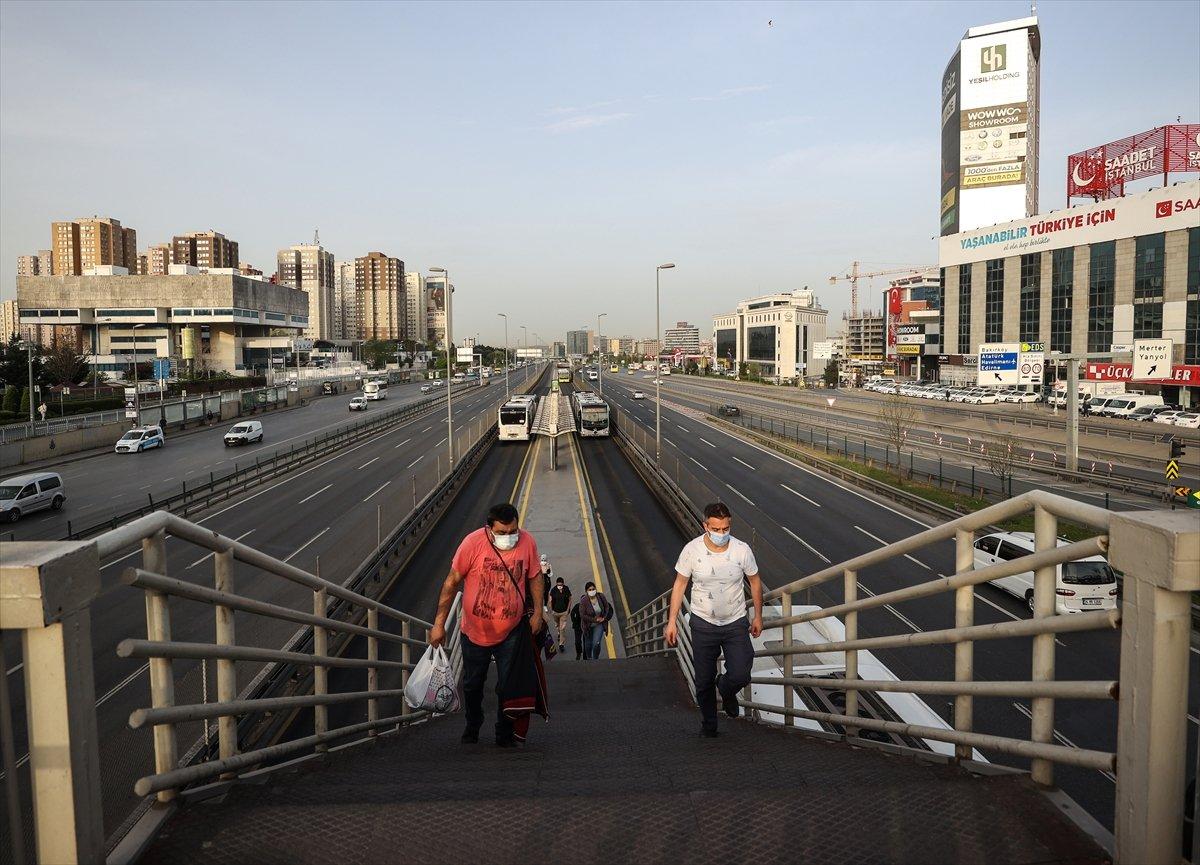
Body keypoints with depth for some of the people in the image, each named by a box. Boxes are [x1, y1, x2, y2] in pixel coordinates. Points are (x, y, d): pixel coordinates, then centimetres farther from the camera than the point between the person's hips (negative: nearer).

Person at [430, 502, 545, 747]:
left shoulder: (527, 542, -13)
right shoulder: (473, 542, -20)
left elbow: (535, 577, 3)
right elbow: (452, 581, -12)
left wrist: (537, 612, -2)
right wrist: (439, 623, -10)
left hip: (511, 632, 0)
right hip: (474, 631, 0)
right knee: (472, 685, 17)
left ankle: (505, 734, 22)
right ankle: (472, 727, 41)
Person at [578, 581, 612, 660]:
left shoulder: (601, 597, -13)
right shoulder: (583, 601, -22)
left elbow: (607, 607, 4)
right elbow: (582, 615, -21)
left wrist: (604, 618, -7)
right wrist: (595, 620, -20)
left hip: (599, 625, 1)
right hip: (588, 625, -1)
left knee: (596, 643, -9)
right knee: (588, 644, 17)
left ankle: (595, 659, 14)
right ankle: (589, 658, 43)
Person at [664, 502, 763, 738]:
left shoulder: (742, 550, -12)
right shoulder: (692, 550, -14)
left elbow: (755, 581, 5)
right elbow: (680, 584, -3)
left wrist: (758, 616, 11)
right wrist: (672, 621, -4)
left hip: (736, 623, 0)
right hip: (703, 624, 0)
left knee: (740, 676, -11)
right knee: (704, 682, 7)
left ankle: (726, 690, 26)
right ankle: (708, 725, 33)